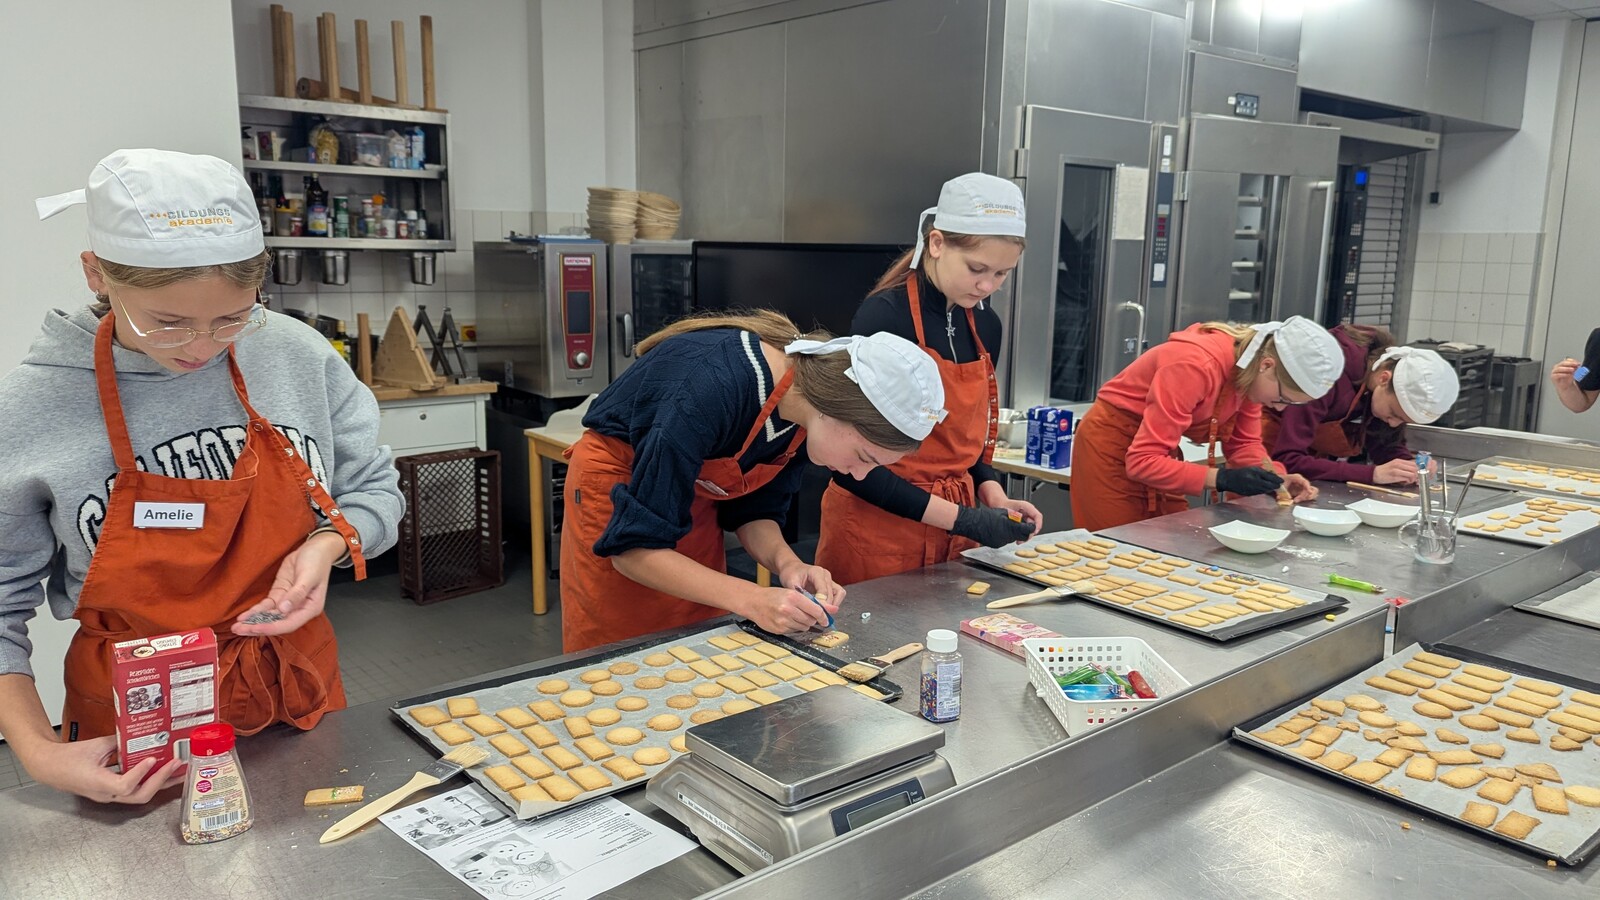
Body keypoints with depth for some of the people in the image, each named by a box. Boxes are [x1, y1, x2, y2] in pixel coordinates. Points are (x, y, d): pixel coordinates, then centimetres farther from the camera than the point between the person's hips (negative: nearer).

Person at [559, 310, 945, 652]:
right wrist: (751, 600, -38)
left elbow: (755, 509, -2)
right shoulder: (712, 390, -37)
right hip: (617, 491, -5)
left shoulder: (806, 409, -16)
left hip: (697, 491, 6)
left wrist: (786, 562, -22)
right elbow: (635, 547, -32)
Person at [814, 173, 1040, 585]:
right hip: (878, 531, -6)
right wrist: (960, 518, -20)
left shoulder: (985, 325, 3)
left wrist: (992, 494, -4)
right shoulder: (884, 318, -18)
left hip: (955, 523, 7)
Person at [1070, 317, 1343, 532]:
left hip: (1155, 450, 8)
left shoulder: (1251, 371, -8)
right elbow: (1142, 460, -34)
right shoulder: (1197, 367, -33)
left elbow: (1244, 443, 3)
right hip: (1112, 445, -8)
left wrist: (1277, 478, -15)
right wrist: (1222, 479, -38)